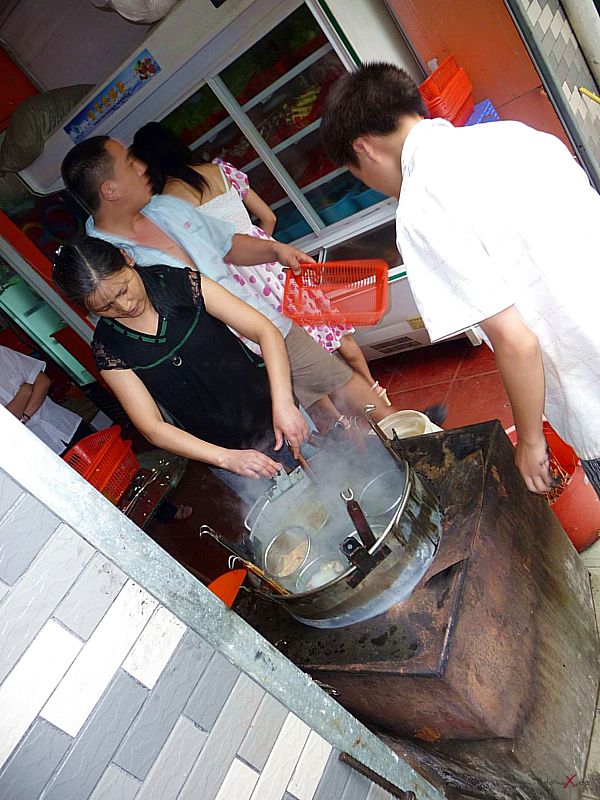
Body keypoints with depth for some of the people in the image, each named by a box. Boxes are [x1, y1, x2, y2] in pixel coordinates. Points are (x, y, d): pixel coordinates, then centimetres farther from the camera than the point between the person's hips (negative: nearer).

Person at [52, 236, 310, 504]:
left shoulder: (180, 282, -13)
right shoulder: (107, 347, -11)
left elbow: (266, 331, -16)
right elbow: (152, 428, -13)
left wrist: (283, 403, -29)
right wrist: (227, 458, -26)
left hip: (267, 404, 1)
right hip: (221, 450, 0)